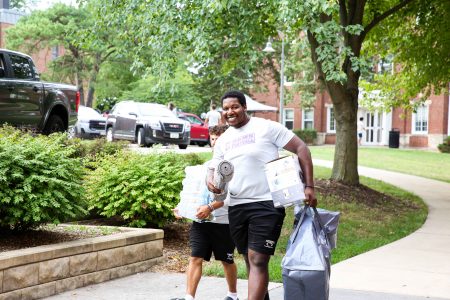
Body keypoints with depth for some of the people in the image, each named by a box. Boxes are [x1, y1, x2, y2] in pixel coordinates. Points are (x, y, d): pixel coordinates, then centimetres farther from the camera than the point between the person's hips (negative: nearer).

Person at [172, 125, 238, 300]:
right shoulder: (207, 165, 15)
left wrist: (211, 207, -29)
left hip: (223, 221, -5)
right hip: (201, 220, 5)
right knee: (195, 258, -5)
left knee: (227, 260, 11)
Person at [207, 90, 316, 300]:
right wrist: (211, 182, -12)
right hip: (236, 206, 7)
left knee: (257, 260, -13)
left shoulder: (266, 127, -5)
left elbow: (300, 148, -6)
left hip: (266, 204, -6)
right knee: (250, 260, 15)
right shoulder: (223, 141, 13)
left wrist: (309, 186, -13)